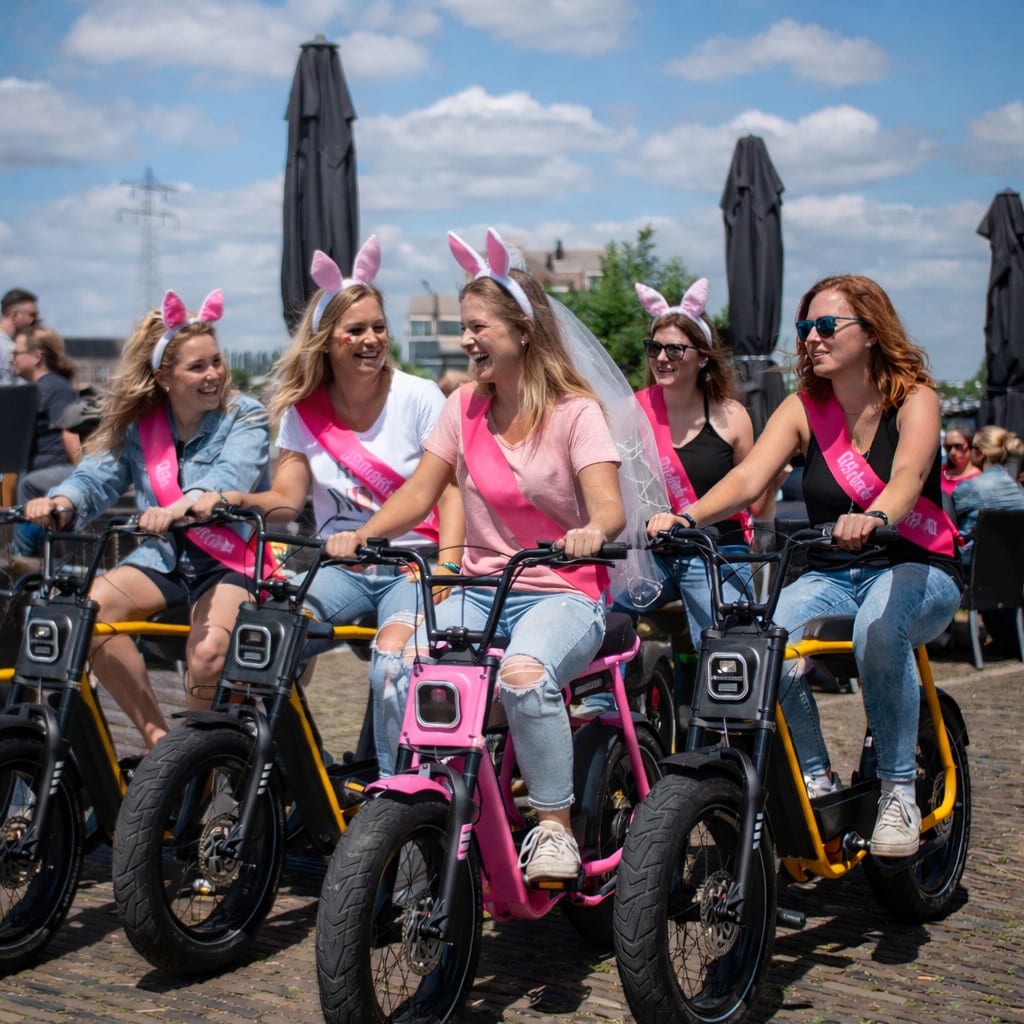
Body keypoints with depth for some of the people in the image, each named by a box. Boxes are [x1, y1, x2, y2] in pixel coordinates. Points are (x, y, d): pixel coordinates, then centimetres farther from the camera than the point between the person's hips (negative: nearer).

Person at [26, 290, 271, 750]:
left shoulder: (244, 416, -5)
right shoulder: (138, 425, 7)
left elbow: (231, 475, -24)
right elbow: (96, 475, -3)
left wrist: (182, 506, -45)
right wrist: (61, 501, -28)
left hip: (230, 561, -4)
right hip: (163, 557, 4)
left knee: (208, 653, -32)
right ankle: (156, 737, -13)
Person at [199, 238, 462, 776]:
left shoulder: (418, 398, -4)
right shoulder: (303, 410, 5)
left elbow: (451, 492, -8)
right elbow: (285, 499, 2)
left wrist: (446, 571, -22)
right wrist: (231, 500, -18)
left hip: (411, 564, -3)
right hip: (339, 566, 3)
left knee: (391, 662, -32)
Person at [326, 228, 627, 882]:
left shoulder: (575, 412, -5)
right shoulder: (465, 406, 8)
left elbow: (609, 505, -17)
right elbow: (419, 493, 6)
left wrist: (593, 531, -40)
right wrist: (364, 533, -12)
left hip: (563, 592, -4)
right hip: (481, 589, 5)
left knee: (525, 674, -36)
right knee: (401, 667, -23)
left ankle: (555, 827, -18)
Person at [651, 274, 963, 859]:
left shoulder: (914, 399, -7)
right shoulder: (804, 409, 2)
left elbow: (909, 474, -28)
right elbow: (750, 477, -14)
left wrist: (875, 517, -51)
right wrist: (686, 517, -34)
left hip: (918, 571, -3)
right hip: (830, 576, 3)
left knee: (879, 625, -38)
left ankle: (899, 790, -21)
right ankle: (816, 780, -10)